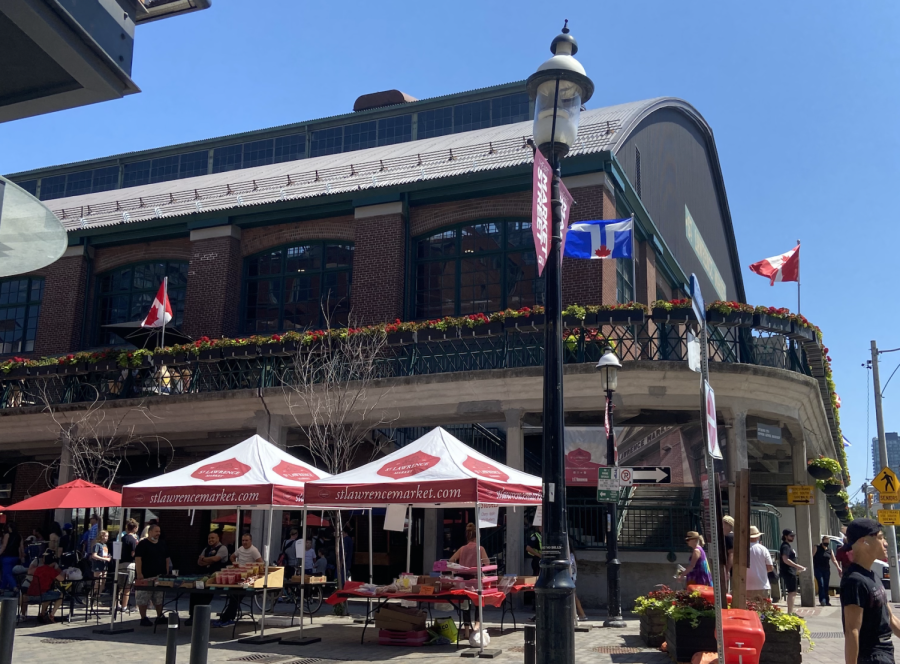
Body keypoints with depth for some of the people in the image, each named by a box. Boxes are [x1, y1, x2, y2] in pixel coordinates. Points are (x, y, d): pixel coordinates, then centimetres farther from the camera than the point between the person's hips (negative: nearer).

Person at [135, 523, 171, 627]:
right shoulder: (143, 544, -5)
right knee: (143, 598, -2)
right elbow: (138, 558, -13)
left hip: (159, 576, 6)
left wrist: (166, 573, 11)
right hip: (146, 577, -6)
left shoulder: (162, 544, 15)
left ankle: (160, 617, 21)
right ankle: (143, 618, 6)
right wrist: (139, 574, -20)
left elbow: (167, 559, 19)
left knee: (159, 598, 11)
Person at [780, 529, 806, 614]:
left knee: (793, 593, 15)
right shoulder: (785, 546, -14)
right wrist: (797, 566, -26)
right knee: (792, 592, -11)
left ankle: (790, 612, 21)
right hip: (788, 573, -11)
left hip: (791, 572, 11)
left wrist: (797, 569, 25)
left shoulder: (788, 546, 19)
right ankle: (790, 613, -12)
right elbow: (785, 559, -26)